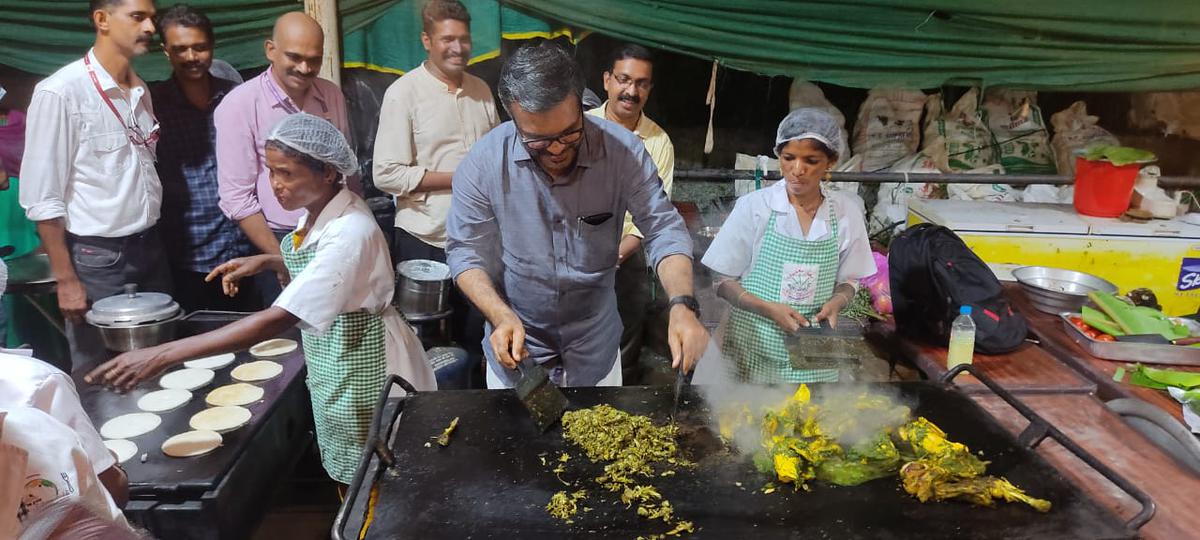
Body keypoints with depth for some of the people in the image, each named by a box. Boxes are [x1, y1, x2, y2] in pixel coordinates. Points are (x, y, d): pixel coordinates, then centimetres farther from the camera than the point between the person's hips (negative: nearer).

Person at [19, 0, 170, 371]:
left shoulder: (141, 90, 8)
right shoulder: (60, 92, -13)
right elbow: (42, 197, -13)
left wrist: (152, 240, 12)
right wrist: (66, 279, -14)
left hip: (150, 249, 6)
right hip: (97, 257, -6)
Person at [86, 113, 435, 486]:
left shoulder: (350, 232, -30)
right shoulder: (318, 209, -2)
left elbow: (279, 319, -36)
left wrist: (163, 355, -36)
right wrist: (267, 262, 0)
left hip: (362, 370, -8)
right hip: (330, 370, 8)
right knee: (346, 475, 21)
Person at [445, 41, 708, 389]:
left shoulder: (623, 150, -20)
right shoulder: (483, 163, -20)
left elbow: (664, 230, -18)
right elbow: (466, 252, -14)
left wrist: (683, 305, -35)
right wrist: (502, 317, -30)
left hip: (595, 342, 1)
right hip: (517, 339, -1)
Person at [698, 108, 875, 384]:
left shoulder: (846, 212, -2)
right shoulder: (753, 206, -9)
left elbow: (849, 280, 10)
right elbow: (723, 281, -4)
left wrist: (836, 302, -12)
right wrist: (768, 309, -19)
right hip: (752, 344, -2)